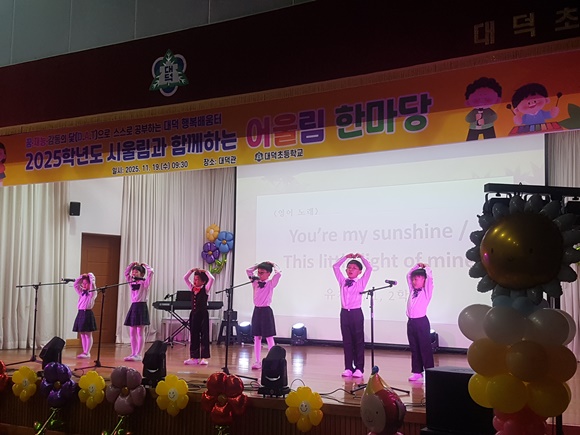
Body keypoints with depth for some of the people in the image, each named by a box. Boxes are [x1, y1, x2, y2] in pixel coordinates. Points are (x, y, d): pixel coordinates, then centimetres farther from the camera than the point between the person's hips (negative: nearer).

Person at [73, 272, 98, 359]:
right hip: (80, 313, 7)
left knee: (88, 334, -3)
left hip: (87, 313, -7)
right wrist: (82, 277, 13)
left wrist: (90, 275, -2)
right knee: (82, 334, 8)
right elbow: (75, 285, 19)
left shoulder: (92, 292, -3)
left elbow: (93, 283, -16)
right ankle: (85, 352, 13)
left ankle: (87, 352, -2)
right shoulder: (82, 292, 16)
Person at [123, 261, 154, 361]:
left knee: (140, 333, -4)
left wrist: (145, 265, -2)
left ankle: (138, 354, -3)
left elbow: (150, 272, -17)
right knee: (132, 333, 7)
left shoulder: (144, 282, -4)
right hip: (133, 307, 7)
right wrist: (132, 264, 15)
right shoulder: (132, 282, 14)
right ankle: (133, 353, 12)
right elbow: (126, 273, 24)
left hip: (141, 306, -7)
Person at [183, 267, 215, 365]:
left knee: (204, 336, 0)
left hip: (203, 314, -6)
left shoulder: (205, 289, -3)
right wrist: (192, 270, 7)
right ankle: (194, 357, 15)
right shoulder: (192, 288, 11)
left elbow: (212, 279, -17)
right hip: (193, 314, 6)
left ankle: (204, 358, 3)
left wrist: (205, 271, -6)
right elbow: (185, 278, 14)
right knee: (194, 336, 8)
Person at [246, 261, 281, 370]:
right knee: (257, 337, 7)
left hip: (266, 311, -6)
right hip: (257, 310, 6)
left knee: (269, 338, -1)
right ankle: (258, 361, 12)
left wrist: (273, 265, -7)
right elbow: (248, 270, 12)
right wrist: (258, 265, 9)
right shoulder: (256, 282, 8)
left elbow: (278, 273, -23)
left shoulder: (270, 283, -7)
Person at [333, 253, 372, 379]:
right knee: (347, 341, 6)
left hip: (356, 313, -3)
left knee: (358, 341, 2)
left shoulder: (361, 282, 3)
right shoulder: (342, 281, 11)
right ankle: (348, 368, 11)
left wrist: (361, 257, 4)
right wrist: (346, 257, 13)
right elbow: (335, 267, 12)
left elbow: (369, 269, -5)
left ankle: (359, 368, 6)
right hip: (344, 313, 3)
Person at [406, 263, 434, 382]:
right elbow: (408, 275, 24)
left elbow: (429, 277, -13)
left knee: (425, 348, -3)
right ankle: (417, 372, 16)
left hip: (421, 321, -6)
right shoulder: (412, 290, 16)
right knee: (414, 348, 9)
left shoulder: (426, 291, -1)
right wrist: (417, 266, 20)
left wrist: (426, 267, 2)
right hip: (411, 321, 6)